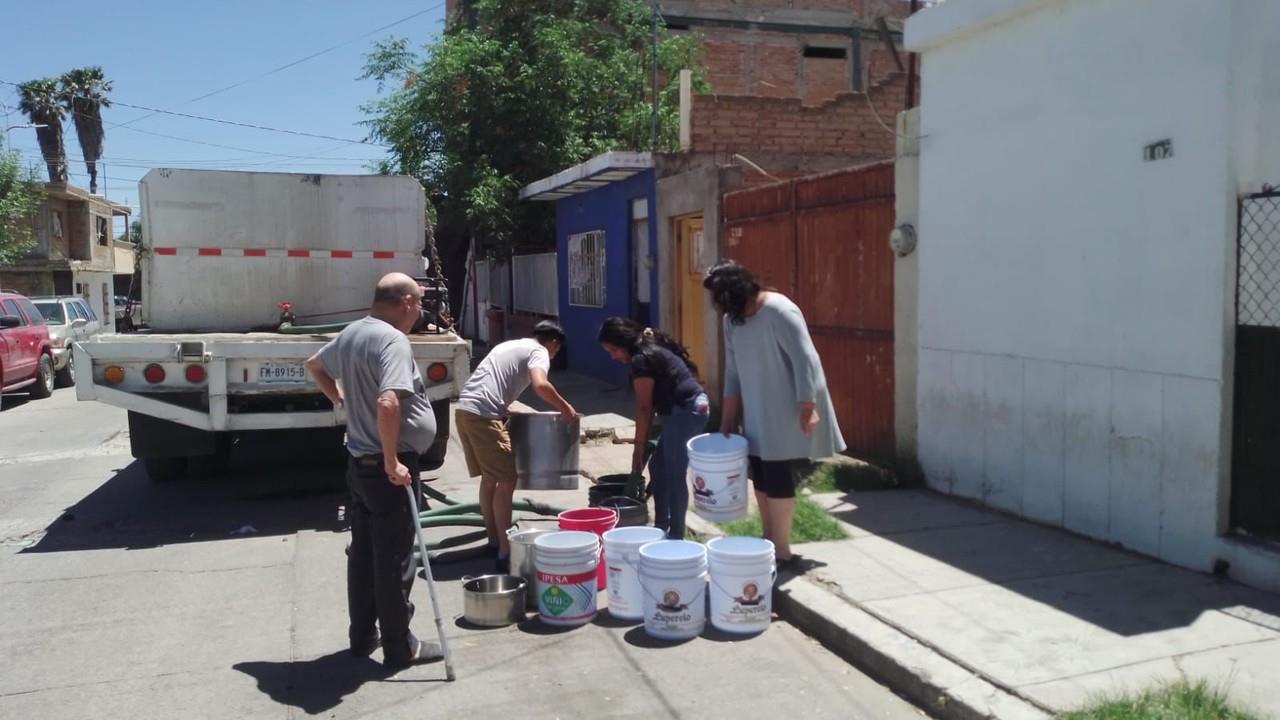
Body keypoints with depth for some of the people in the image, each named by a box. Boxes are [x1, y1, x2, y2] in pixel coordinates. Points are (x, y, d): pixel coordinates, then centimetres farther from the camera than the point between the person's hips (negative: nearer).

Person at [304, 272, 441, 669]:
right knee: (394, 560, 1)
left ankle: (362, 636, 28)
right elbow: (388, 404, -34)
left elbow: (314, 365, 29)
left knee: (362, 553, 17)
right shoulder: (392, 340, -21)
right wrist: (392, 462, -26)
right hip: (388, 467, -9)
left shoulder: (351, 333, 9)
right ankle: (400, 647, 12)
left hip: (359, 461, 9)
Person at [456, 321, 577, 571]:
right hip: (483, 415, -9)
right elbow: (540, 385, -19)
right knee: (506, 481, -4)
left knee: (489, 478, 19)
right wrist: (565, 407, -5)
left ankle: (494, 541, 29)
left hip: (465, 410, 9)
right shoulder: (538, 352, 1)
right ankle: (505, 552, -4)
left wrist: (505, 407, 36)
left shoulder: (510, 345, 28)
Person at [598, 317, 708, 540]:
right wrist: (645, 440, 12)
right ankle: (661, 527, 24)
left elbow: (644, 408, -10)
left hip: (685, 411, -10)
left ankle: (676, 536, 1)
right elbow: (653, 401, 15)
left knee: (674, 475, -5)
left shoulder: (641, 360, -14)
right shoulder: (651, 349, 15)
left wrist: (638, 448, -3)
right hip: (691, 408, 10)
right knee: (659, 467, 16)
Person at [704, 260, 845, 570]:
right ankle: (769, 544, 24)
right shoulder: (732, 320, 6)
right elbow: (733, 372, 11)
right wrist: (727, 421, 10)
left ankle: (782, 552, 6)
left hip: (785, 415, -8)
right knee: (761, 478, 12)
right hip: (757, 415, 8)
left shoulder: (779, 312, -18)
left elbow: (805, 360, -20)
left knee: (778, 479, -5)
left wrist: (807, 407, -22)